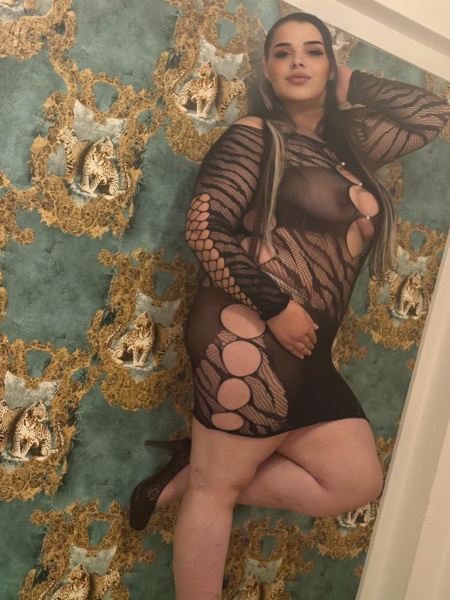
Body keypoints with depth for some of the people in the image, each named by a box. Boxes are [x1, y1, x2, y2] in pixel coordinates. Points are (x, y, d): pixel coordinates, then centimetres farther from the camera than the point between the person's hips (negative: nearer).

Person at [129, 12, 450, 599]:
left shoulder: (349, 143, 17)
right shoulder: (256, 135, -2)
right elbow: (205, 227, -12)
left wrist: (352, 84, 17)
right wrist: (277, 307, -17)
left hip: (305, 354, 8)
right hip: (250, 338, -7)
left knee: (358, 483, 9)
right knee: (219, 488, 0)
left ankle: (197, 474, 10)